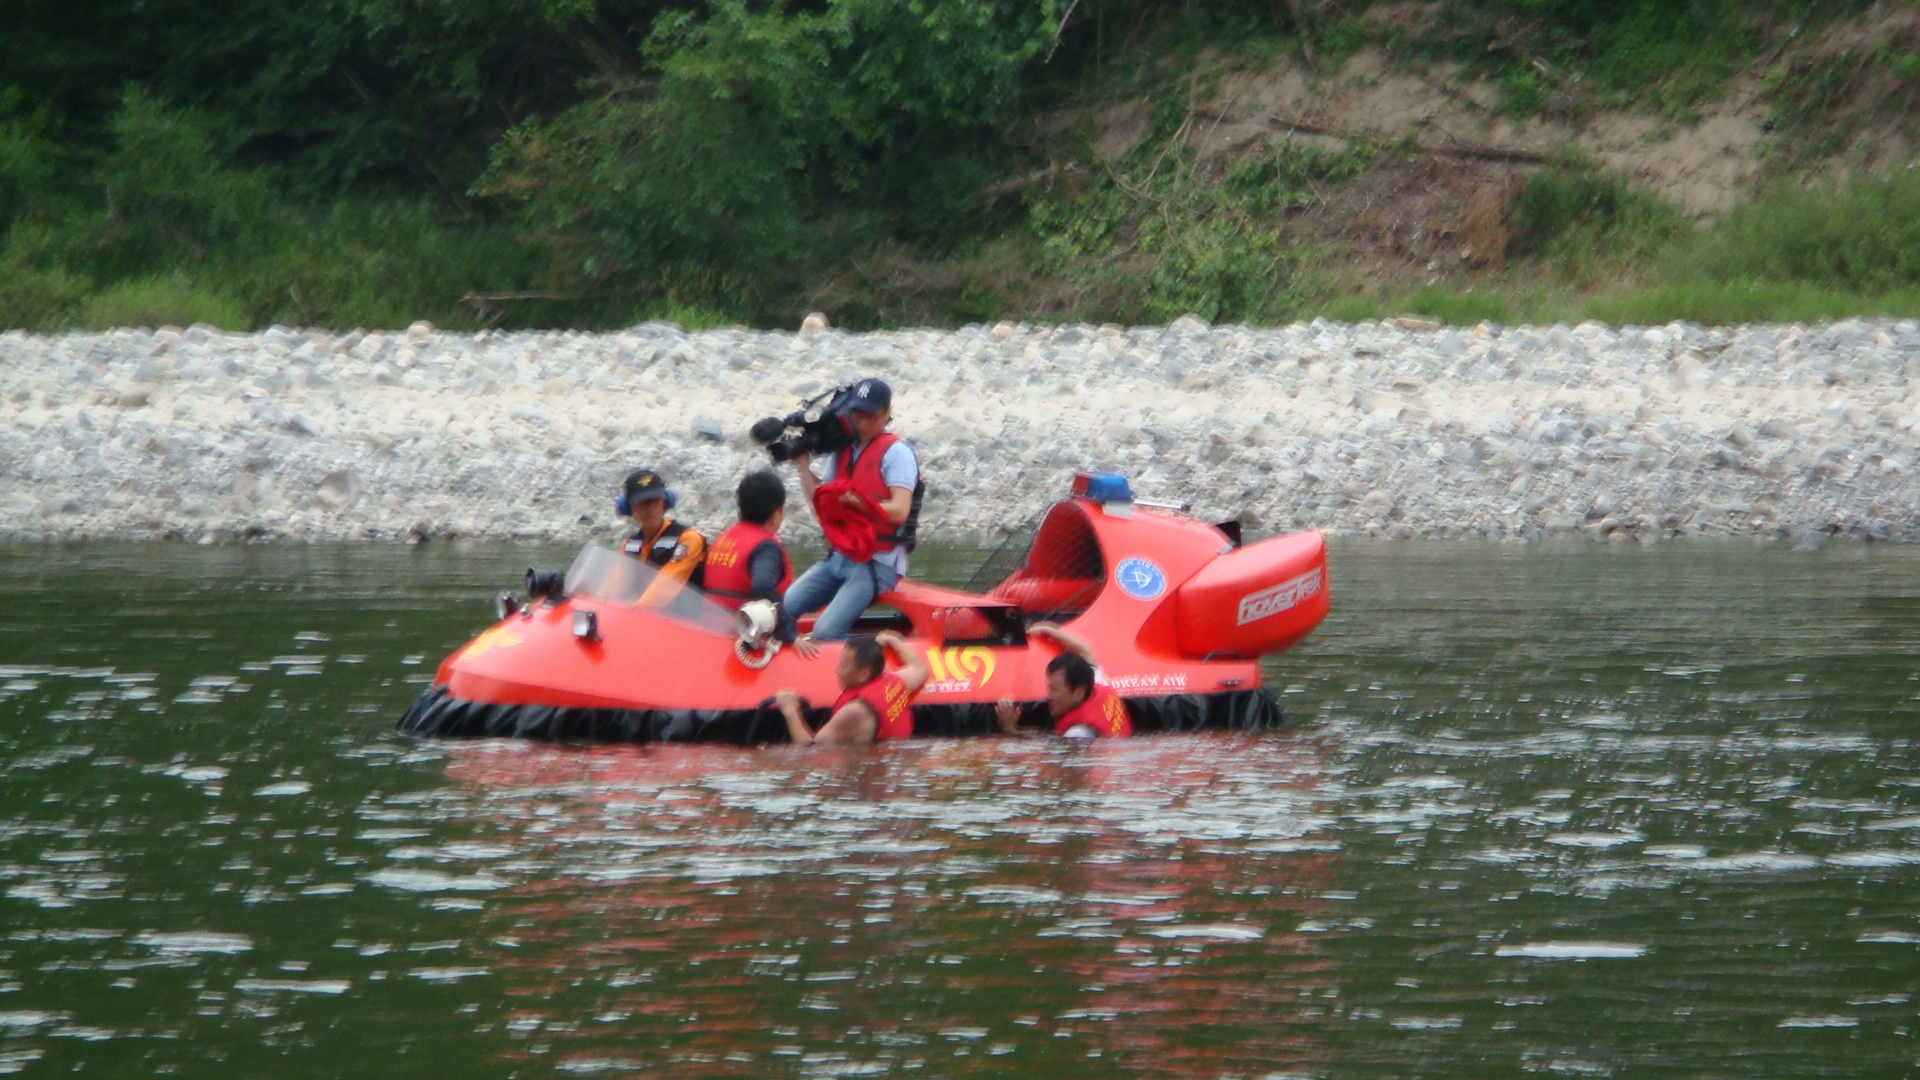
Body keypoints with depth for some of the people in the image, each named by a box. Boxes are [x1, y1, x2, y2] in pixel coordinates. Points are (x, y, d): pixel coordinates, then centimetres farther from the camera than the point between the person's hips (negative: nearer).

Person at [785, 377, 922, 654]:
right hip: (839, 558, 7)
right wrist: (803, 466, 2)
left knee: (826, 631, -28)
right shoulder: (842, 451, 14)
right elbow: (821, 507, 10)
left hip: (878, 562, -7)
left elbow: (899, 511, -19)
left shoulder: (896, 452, -7)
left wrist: (856, 503, -31)